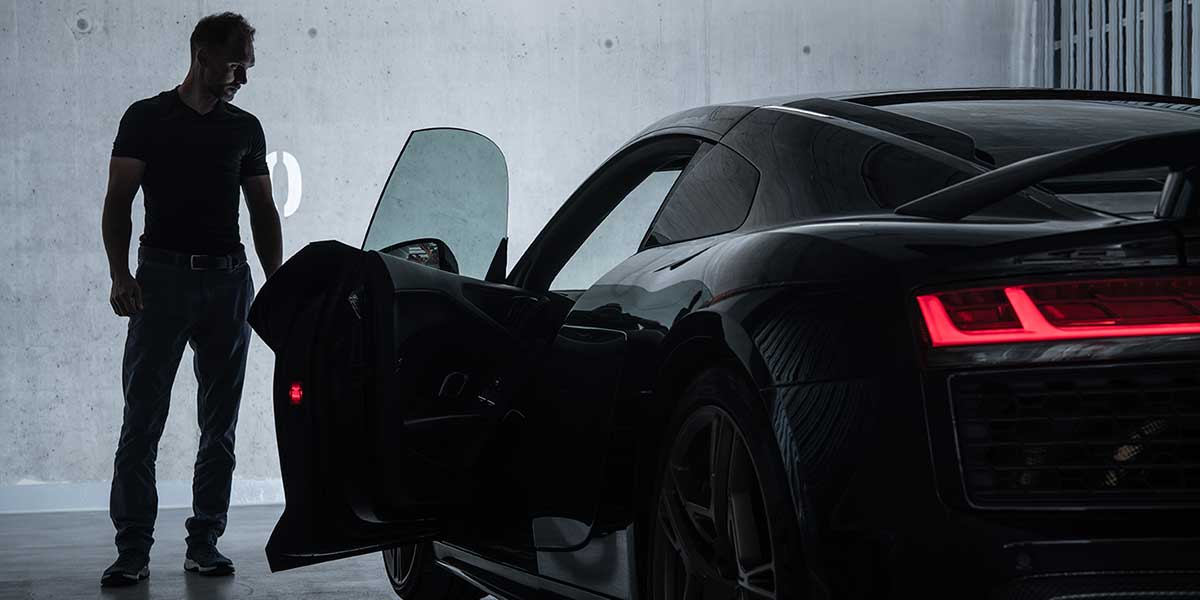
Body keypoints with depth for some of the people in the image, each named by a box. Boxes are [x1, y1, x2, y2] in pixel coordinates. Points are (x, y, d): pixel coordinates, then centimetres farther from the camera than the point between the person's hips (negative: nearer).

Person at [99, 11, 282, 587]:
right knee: (142, 421, -6)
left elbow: (263, 210, 17)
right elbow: (118, 200, -2)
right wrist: (120, 274, -15)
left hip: (228, 280, 4)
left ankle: (205, 541, 13)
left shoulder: (245, 128, 13)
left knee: (220, 424, 6)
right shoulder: (147, 118, 2)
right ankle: (133, 549, -3)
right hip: (163, 276, -4)